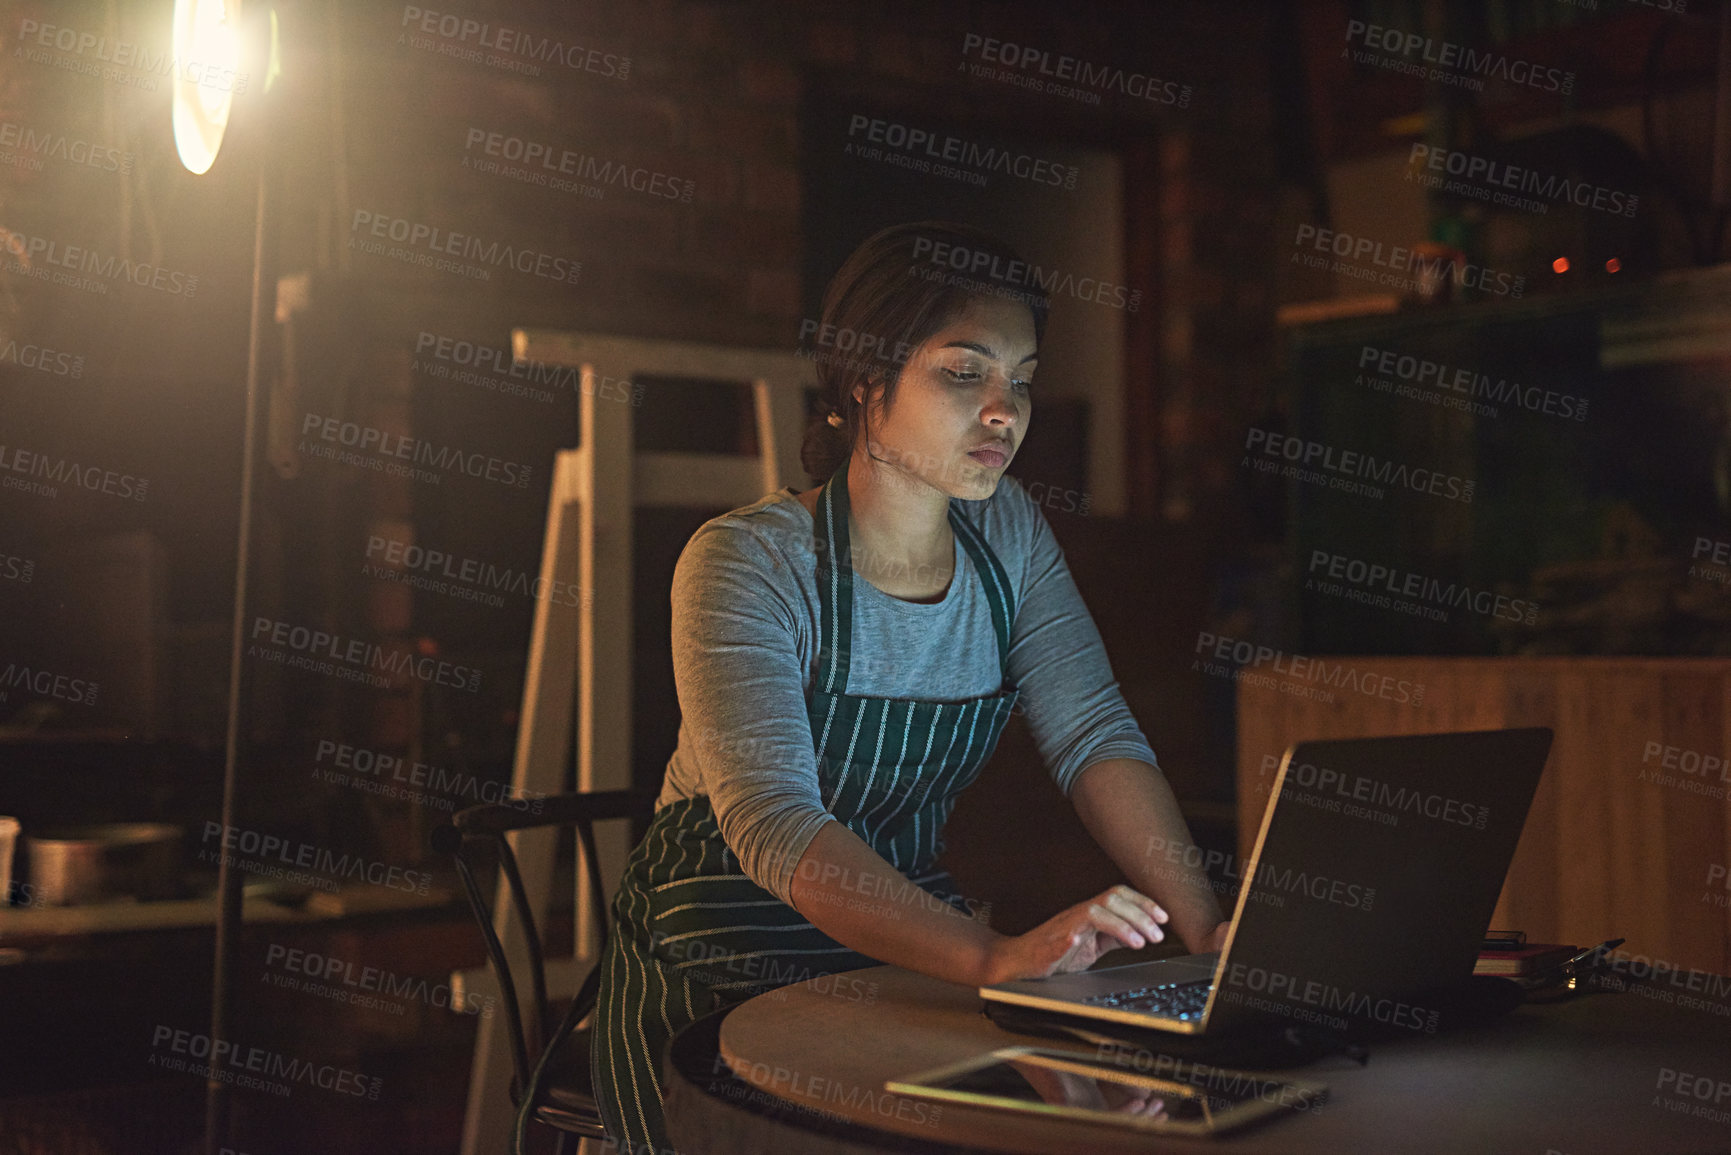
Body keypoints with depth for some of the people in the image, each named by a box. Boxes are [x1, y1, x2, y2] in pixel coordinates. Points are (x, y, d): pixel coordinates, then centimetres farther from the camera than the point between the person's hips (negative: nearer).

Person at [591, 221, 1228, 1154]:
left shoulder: (1007, 534, 2)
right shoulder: (746, 564, -18)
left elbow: (1097, 737, -5)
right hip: (723, 972, -5)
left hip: (916, 931, 6)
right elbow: (774, 826, -30)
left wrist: (1203, 922, -21)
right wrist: (989, 956, -44)